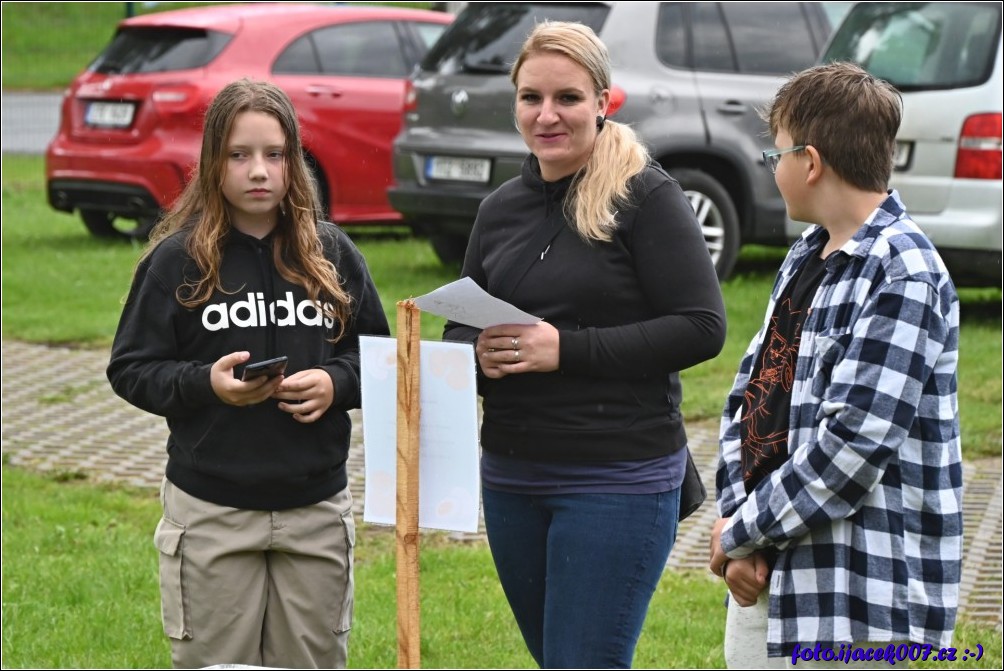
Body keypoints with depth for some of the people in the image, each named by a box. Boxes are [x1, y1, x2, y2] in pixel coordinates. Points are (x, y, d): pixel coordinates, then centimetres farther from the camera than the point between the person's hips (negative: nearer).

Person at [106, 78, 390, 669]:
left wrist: (336, 383, -9)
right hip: (211, 511, -2)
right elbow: (131, 370, -2)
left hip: (317, 508, 2)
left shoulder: (333, 254, 5)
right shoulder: (177, 259, -3)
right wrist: (205, 383, -18)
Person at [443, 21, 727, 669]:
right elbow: (459, 326, 18)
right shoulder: (502, 207, 10)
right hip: (511, 477, 7)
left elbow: (702, 327, -15)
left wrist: (565, 348, -20)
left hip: (619, 480, -7)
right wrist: (478, 353, -7)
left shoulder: (646, 194, -9)